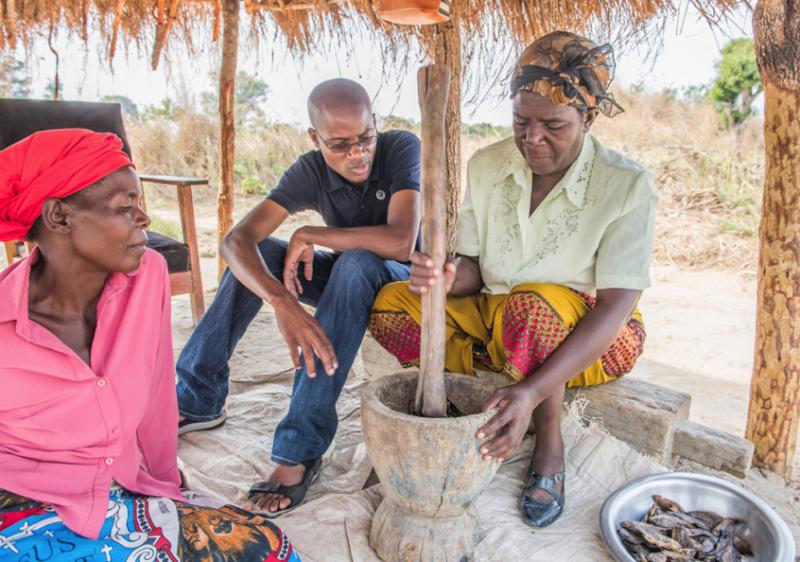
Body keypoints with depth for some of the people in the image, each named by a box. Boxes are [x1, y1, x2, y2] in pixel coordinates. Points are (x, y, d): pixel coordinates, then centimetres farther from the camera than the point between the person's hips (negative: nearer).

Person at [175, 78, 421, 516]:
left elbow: (400, 242, -37)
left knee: (356, 262, -36)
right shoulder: (311, 171, -14)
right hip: (346, 282, 4)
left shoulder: (402, 149, -23)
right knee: (259, 252, -15)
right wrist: (282, 302, -45)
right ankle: (196, 400, -6)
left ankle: (300, 450, -35)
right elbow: (235, 240, -25)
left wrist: (309, 236, -25)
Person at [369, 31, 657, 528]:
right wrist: (447, 278, -29)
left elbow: (616, 306, -25)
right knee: (393, 304, -18)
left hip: (589, 339, -3)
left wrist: (534, 390, -39)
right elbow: (474, 268, -2)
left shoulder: (627, 184, -18)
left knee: (531, 305, -38)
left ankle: (551, 447, -12)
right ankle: (502, 410, -11)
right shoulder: (487, 166, -5)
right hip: (493, 321, 4)